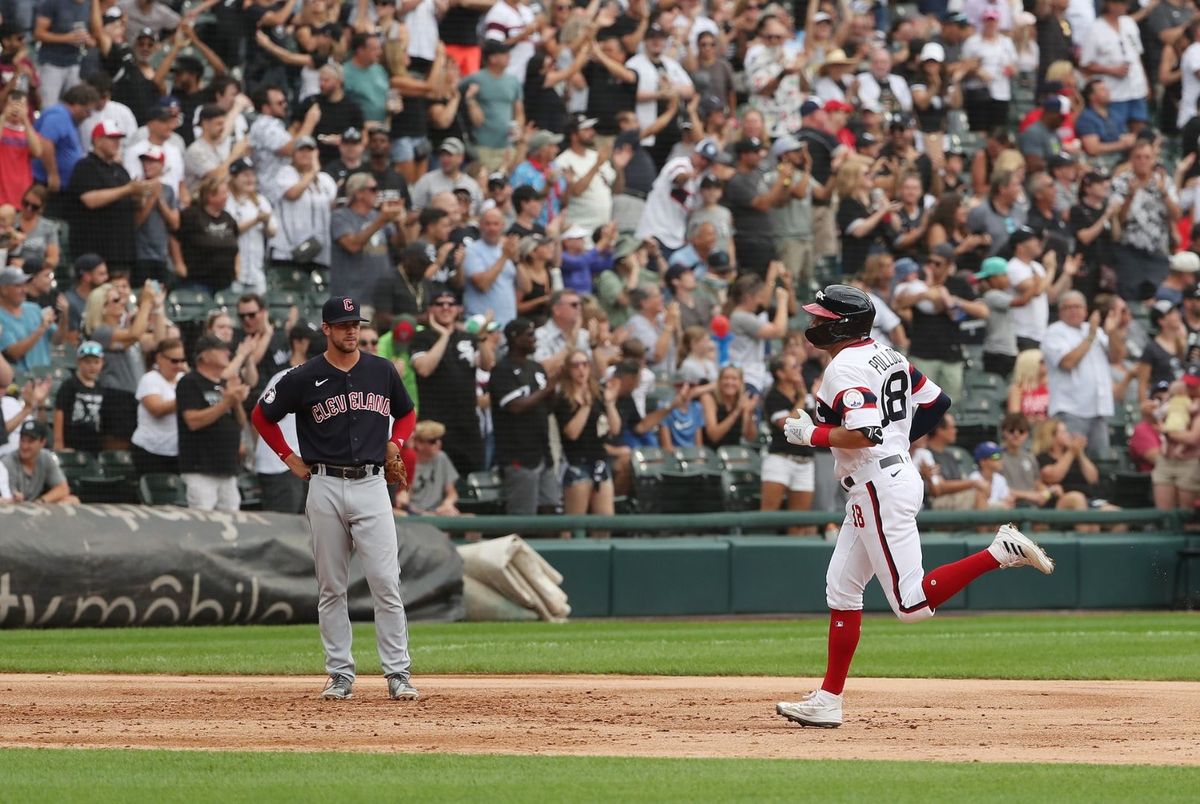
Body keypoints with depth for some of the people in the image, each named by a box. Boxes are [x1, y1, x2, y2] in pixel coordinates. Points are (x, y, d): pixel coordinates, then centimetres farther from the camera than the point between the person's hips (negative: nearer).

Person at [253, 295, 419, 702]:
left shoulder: (382, 371, 6)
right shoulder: (304, 378, -1)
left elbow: (406, 413, 23)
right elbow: (262, 416, 11)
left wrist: (396, 443, 4)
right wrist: (290, 459, 5)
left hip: (371, 485, 0)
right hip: (325, 487, 0)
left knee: (386, 584, -7)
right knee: (331, 588, 5)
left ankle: (398, 675, -5)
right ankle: (340, 675, 11)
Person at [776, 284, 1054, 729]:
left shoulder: (845, 368, -15)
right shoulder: (887, 356, 13)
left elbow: (864, 434, -27)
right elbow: (937, 402, 17)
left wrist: (809, 434, -15)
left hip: (879, 488, -11)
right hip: (899, 471, 11)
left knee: (913, 603, -11)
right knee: (841, 589, 12)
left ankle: (1001, 552, -15)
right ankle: (828, 701, 13)